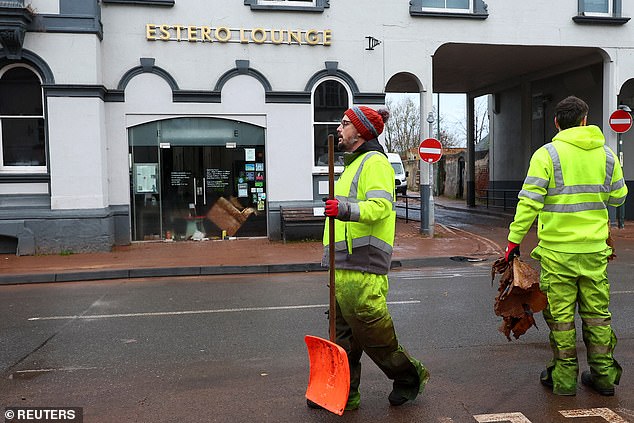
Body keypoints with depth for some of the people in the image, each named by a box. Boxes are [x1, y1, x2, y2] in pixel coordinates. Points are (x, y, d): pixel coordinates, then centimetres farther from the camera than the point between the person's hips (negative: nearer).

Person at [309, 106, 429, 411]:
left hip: (362, 269, -10)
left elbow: (380, 206, -23)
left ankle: (410, 377, 21)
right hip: (344, 266, 10)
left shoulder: (374, 162, -9)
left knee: (372, 332, -1)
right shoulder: (354, 164, 24)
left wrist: (346, 210, -39)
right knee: (343, 333, 13)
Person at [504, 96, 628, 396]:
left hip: (557, 249, -4)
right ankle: (604, 375, 25)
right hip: (595, 248, 4)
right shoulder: (606, 154, 5)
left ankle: (564, 378, 15)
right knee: (597, 312, 15)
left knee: (561, 314, 5)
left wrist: (514, 240, -7)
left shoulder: (546, 154, -8)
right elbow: (618, 197, 16)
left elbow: (529, 202, -13)